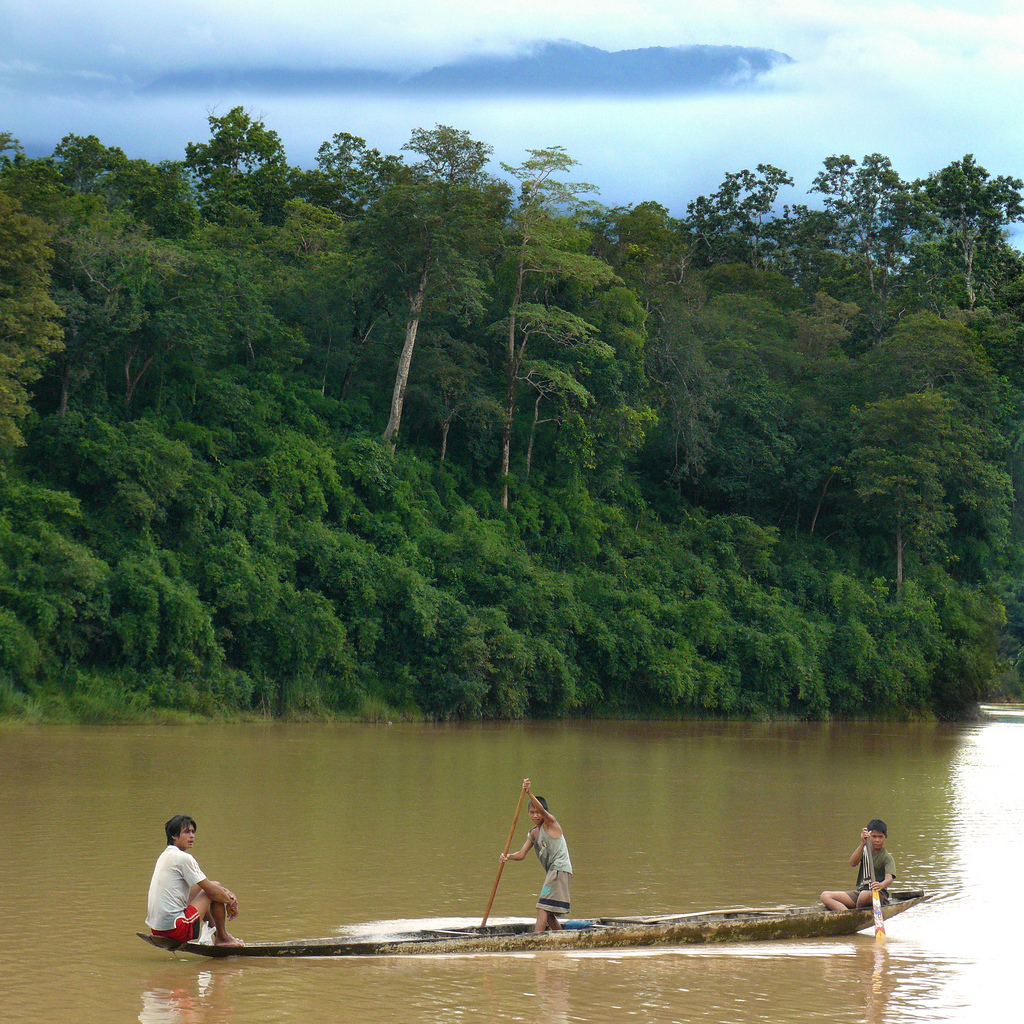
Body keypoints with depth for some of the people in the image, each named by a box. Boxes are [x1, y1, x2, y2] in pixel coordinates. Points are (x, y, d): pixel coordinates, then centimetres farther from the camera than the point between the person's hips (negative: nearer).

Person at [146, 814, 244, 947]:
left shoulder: (165, 855, 17)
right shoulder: (183, 858, -13)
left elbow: (203, 883, 24)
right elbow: (212, 890, -9)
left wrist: (226, 893, 13)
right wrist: (230, 902, 8)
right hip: (174, 928, -10)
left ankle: (214, 932, 41)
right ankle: (222, 938, 15)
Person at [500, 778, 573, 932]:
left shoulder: (551, 823, -2)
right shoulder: (532, 834, 17)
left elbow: (541, 809, -22)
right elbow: (521, 854, 8)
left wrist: (529, 793, -37)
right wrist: (508, 857, -14)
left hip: (560, 870, -9)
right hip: (552, 872, 9)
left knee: (543, 908, -17)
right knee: (548, 913, 13)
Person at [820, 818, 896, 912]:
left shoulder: (887, 858, -3)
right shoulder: (865, 851, 12)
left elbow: (889, 879, -19)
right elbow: (853, 863, -8)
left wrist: (881, 885, -44)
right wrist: (863, 844, -20)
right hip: (859, 891, 5)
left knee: (865, 895, -42)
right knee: (825, 896, -15)